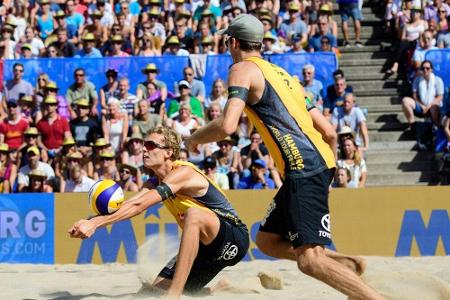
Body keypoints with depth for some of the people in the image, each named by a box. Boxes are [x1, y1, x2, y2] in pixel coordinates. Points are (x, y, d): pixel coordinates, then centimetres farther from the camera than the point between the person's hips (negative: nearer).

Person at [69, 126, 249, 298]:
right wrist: (90, 222, -18)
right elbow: (129, 204, -2)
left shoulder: (183, 173, -21)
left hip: (234, 239, -9)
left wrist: (95, 223, -33)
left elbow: (139, 205, -29)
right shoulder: (159, 180, 7)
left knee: (194, 214, -38)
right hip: (206, 247, 9)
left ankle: (174, 294, -40)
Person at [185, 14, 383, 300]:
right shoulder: (282, 73, 25)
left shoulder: (243, 69, 1)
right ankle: (348, 263, 8)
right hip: (319, 162, 9)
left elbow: (227, 126, -14)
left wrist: (193, 139, 5)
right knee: (268, 240, 18)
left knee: (309, 259, -15)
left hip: (303, 167, -9)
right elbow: (329, 132, 21)